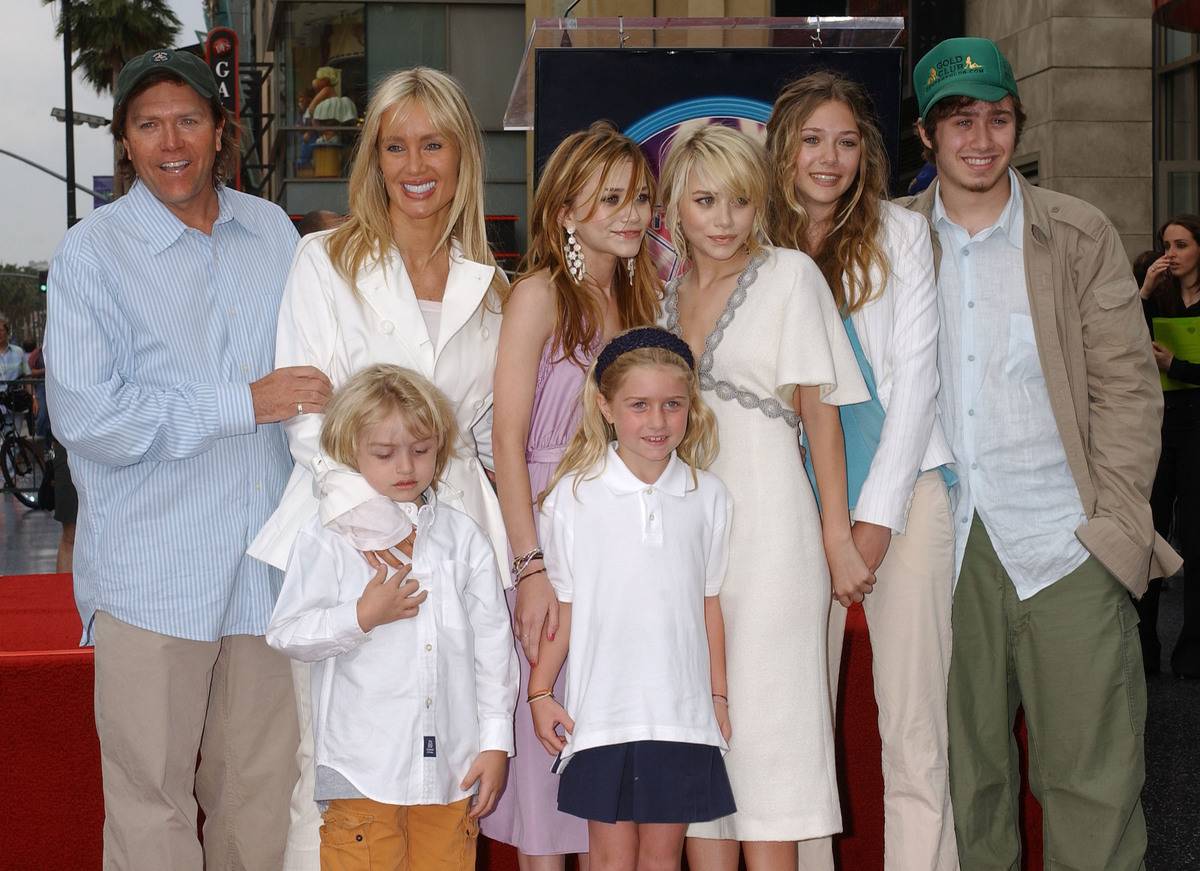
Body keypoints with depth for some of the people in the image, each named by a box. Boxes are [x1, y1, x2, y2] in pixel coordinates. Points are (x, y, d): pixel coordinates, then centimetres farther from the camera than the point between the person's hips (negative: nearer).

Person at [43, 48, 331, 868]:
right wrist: (245, 404, -14)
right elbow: (87, 417, -12)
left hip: (268, 565, 4)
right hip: (152, 576, -4)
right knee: (153, 799, 1)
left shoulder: (272, 231, 12)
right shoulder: (92, 252, -2)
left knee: (261, 795, 8)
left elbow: (313, 371, 24)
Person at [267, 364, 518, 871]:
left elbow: (492, 644, 9)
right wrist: (363, 616, -15)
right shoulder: (328, 539, -1)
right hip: (362, 769, -3)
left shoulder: (464, 538, 8)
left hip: (451, 765, 3)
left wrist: (495, 743, 5)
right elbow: (287, 634, -3)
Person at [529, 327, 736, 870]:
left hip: (683, 709, 2)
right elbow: (562, 604, 1)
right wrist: (539, 693, 2)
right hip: (602, 707, -2)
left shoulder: (707, 496, 3)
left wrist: (718, 695, 13)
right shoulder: (573, 494, -4)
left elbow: (710, 603, 10)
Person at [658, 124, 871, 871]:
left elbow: (819, 411, -2)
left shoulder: (789, 275, 1)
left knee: (762, 724, -6)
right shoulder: (664, 293, 14)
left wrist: (838, 537, -7)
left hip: (764, 526, -5)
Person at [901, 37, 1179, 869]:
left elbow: (1127, 385, 3)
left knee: (1094, 776, -2)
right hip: (946, 544, 2)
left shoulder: (1082, 235, 5)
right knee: (965, 772, 8)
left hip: (1066, 545, -1)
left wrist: (1114, 518, -6)